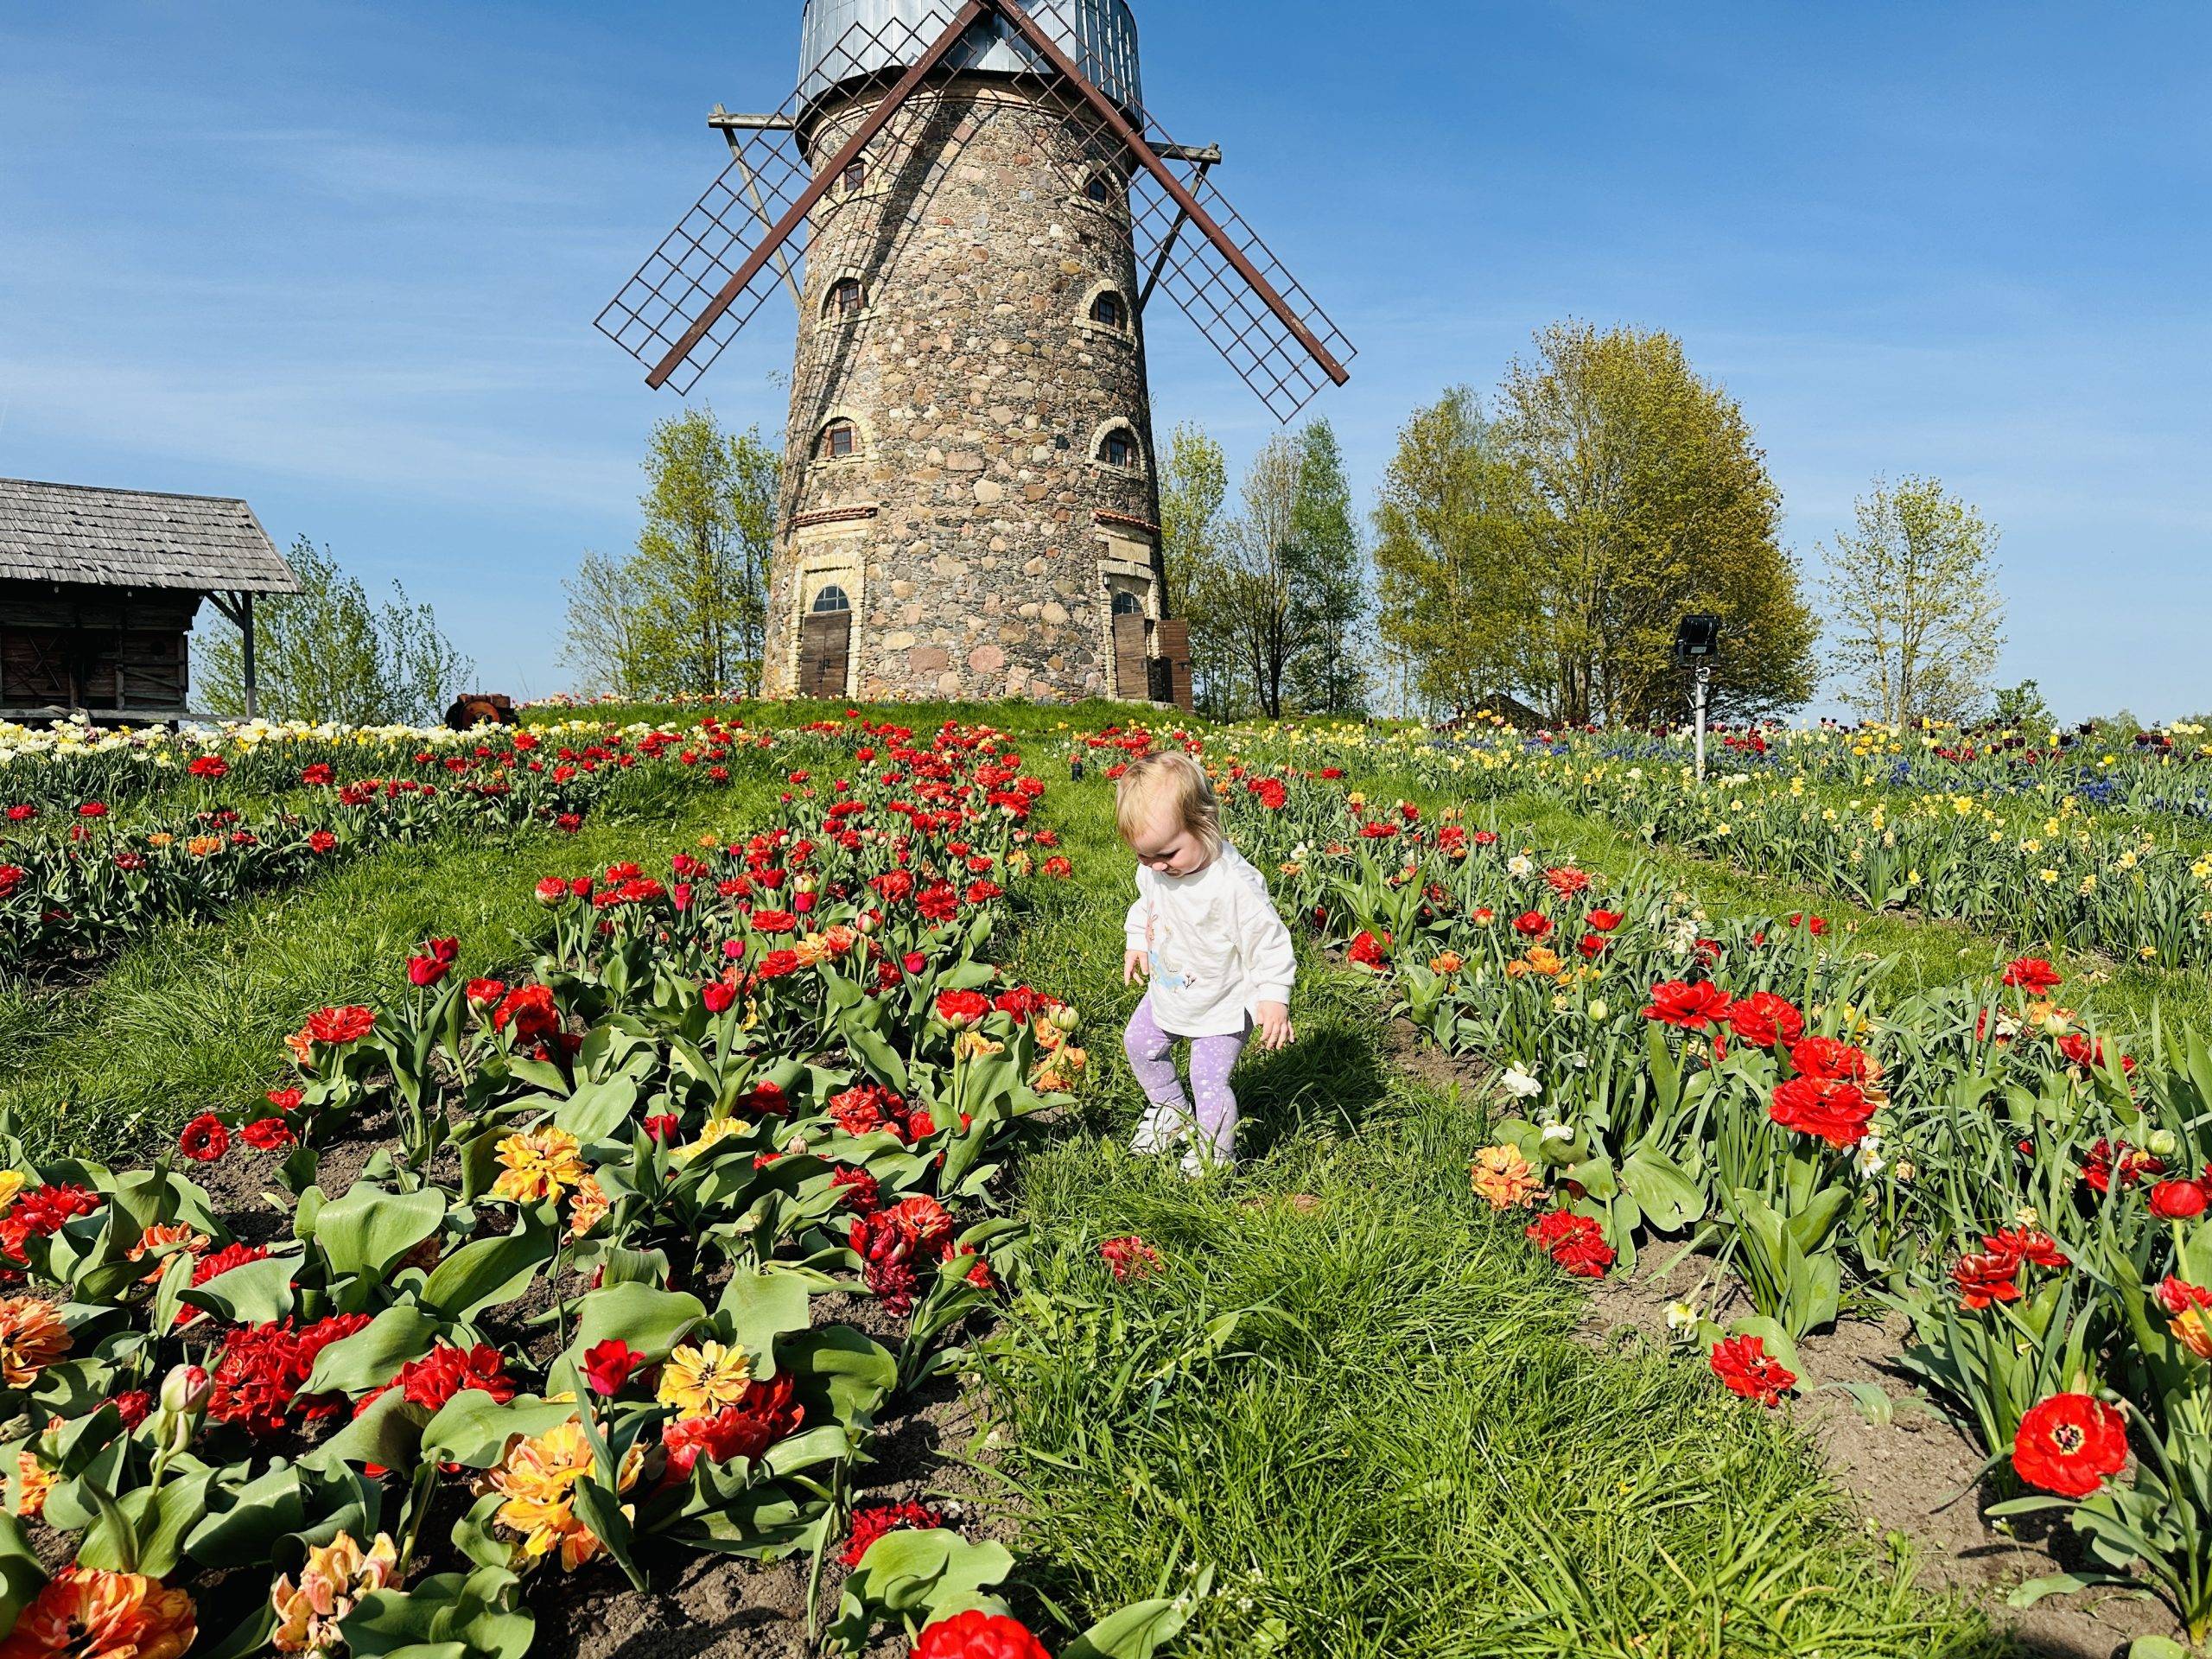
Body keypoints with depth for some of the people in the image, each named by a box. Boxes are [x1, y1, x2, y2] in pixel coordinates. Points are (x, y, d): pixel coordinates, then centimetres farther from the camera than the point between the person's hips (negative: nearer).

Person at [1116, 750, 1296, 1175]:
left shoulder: (1234, 885, -36)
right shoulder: (1154, 868, -13)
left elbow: (1268, 940, -27)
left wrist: (1273, 997, -26)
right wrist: (1136, 941, 11)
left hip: (1223, 1005, -7)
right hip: (1167, 992, 8)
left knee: (1209, 1080, -3)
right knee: (1139, 1044, 22)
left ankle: (1215, 1155, 24)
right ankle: (1171, 1111, 47)